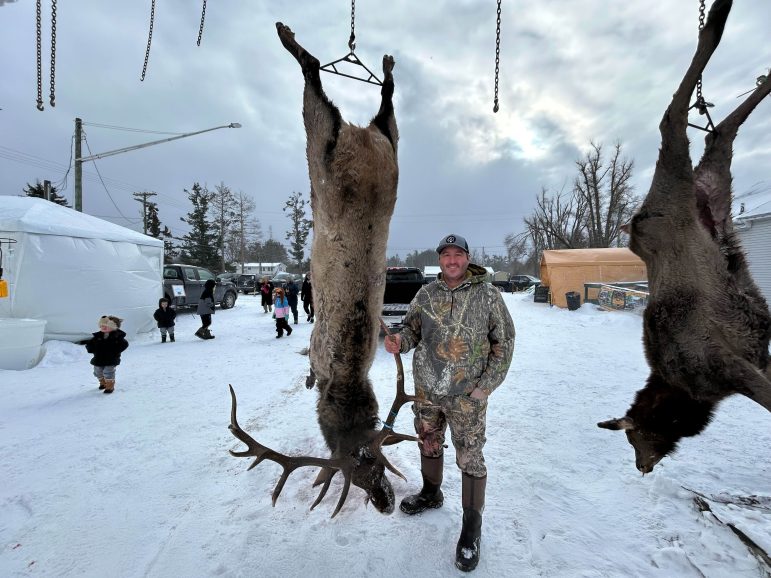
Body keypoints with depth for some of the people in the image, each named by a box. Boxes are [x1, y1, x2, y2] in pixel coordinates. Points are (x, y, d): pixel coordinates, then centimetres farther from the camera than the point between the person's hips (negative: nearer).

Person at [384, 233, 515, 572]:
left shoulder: (488, 295, -8)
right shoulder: (426, 294, 0)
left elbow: (504, 341, -3)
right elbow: (412, 328, 6)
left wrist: (486, 385, -8)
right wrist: (400, 341, -18)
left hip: (467, 395, -3)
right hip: (426, 389, 4)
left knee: (470, 458, 4)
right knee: (428, 444, 21)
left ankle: (472, 525, 27)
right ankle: (431, 493, 48)